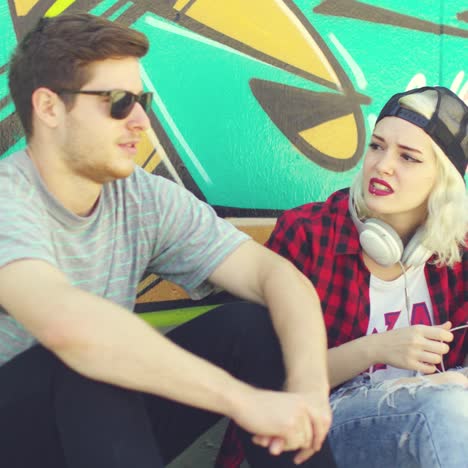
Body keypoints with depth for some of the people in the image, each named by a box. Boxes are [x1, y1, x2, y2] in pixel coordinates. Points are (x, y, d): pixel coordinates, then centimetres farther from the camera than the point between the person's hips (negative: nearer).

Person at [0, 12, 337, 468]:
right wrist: (245, 399, -43)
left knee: (254, 324, -13)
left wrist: (310, 386, -33)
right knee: (86, 362, -35)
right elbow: (66, 323, -43)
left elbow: (280, 275, -14)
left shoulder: (148, 200, -6)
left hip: (106, 421, 5)